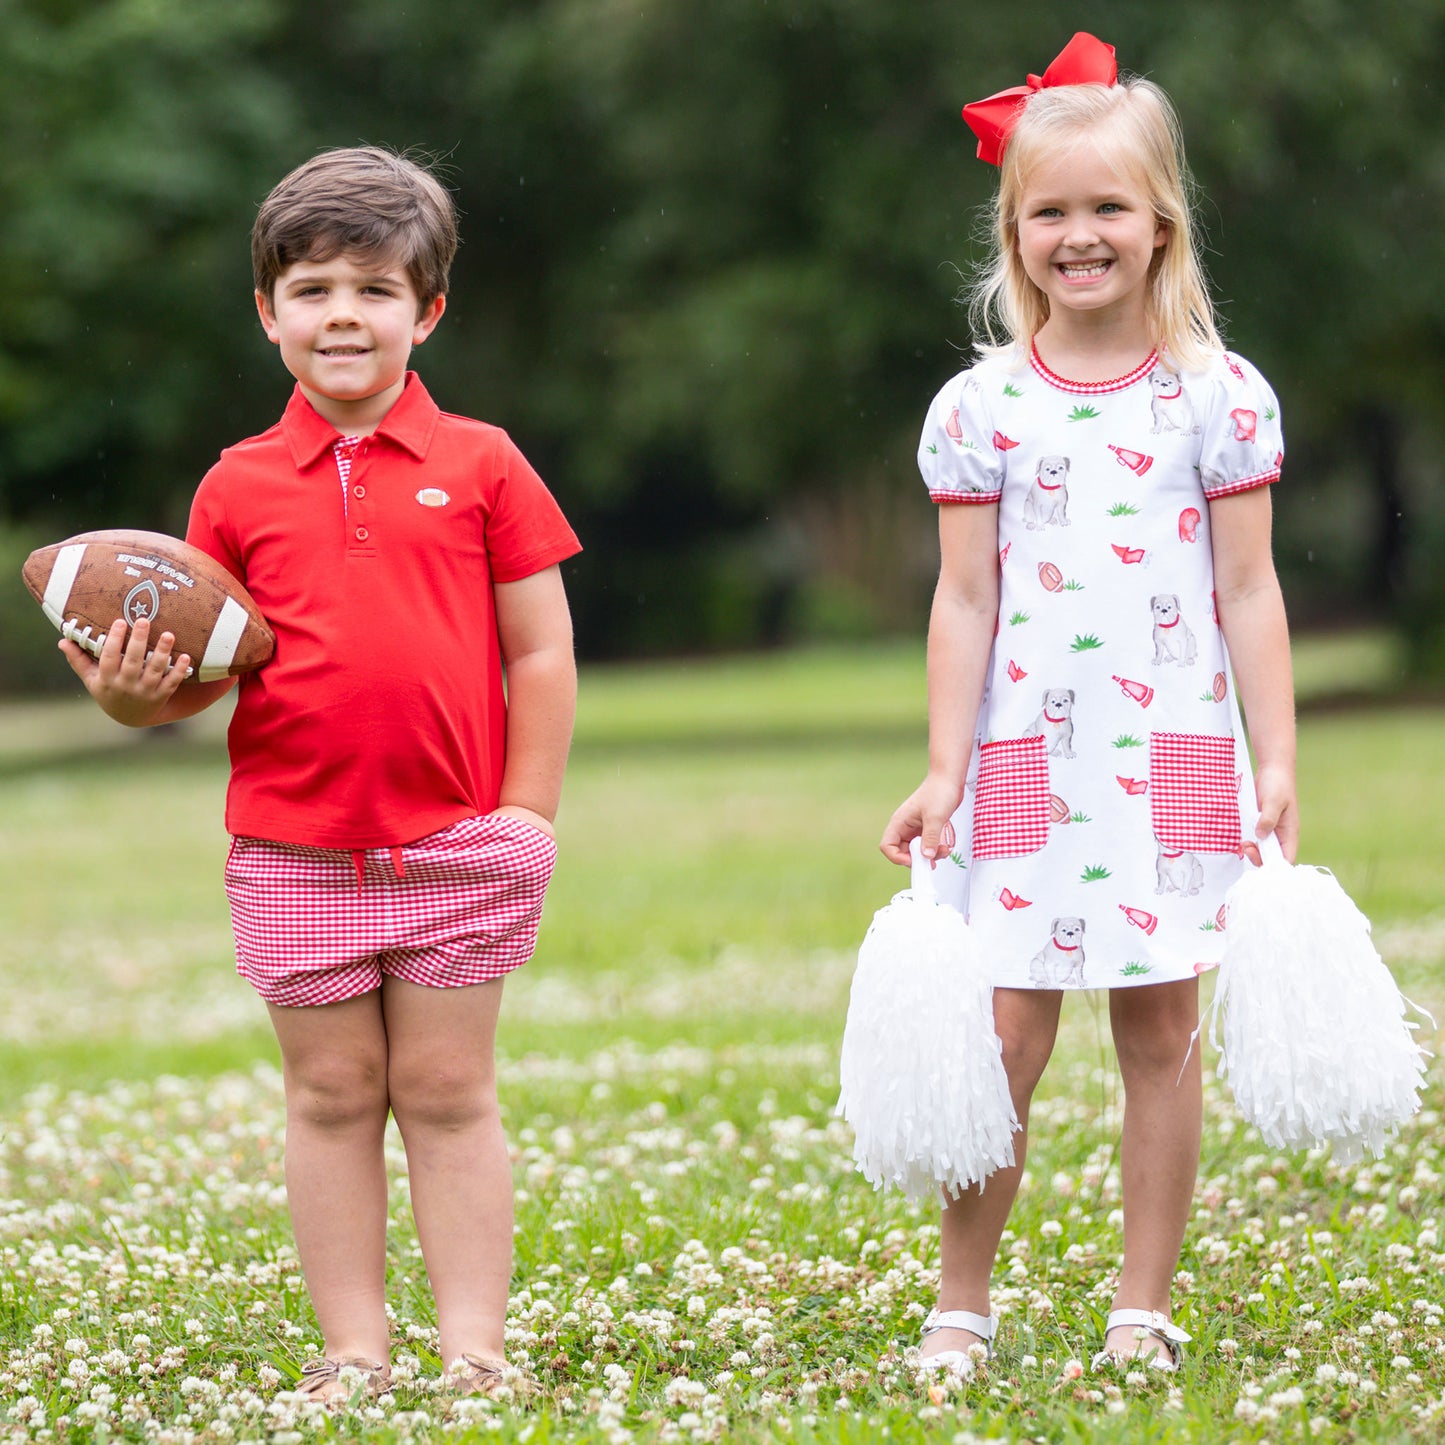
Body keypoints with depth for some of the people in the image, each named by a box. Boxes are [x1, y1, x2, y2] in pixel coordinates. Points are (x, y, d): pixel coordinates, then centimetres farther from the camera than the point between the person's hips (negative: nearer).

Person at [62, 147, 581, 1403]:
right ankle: (354, 1349, 13)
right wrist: (139, 692, -12)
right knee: (332, 1096, 8)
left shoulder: (480, 464, 1)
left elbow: (540, 652, 2)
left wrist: (527, 813, -4)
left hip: (454, 843, -1)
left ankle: (473, 1345, 10)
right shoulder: (239, 486, 5)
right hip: (294, 848, 2)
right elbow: (216, 667, 10)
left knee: (448, 1093, 5)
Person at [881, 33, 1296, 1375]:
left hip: (1175, 759, 0)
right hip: (1027, 759, 0)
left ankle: (1143, 1310, 11)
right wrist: (944, 772, -1)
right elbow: (966, 601, 4)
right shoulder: (980, 408, 2)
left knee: (1158, 1029, 3)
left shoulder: (1219, 396, 1)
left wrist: (1276, 764, -2)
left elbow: (1249, 593, 3)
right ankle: (960, 1307, 8)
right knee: (1004, 1036, -3)